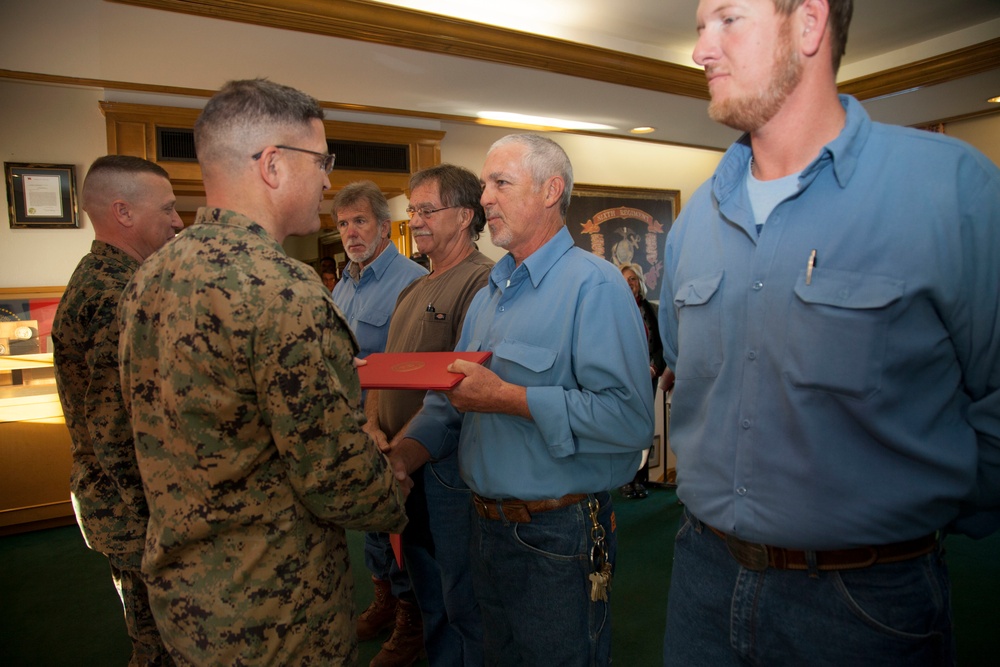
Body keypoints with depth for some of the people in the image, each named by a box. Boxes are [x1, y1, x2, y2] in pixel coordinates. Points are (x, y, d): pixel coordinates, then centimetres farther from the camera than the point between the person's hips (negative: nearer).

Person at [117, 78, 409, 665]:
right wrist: (397, 508, -4)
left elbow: (183, 431, 9)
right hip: (271, 607, -8)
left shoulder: (147, 278, 0)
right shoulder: (285, 292, -28)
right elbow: (337, 477, -25)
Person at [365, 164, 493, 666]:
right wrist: (373, 428, -1)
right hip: (407, 466, 9)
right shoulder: (413, 290, 15)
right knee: (428, 594, 23)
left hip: (448, 466, -8)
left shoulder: (481, 280, -14)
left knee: (462, 603, 8)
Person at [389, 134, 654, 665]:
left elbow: (628, 418, -29)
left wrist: (508, 398, -26)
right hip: (489, 525, 8)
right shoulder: (489, 294, 10)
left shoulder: (593, 284, -17)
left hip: (559, 537, -7)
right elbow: (451, 401, 10)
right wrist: (400, 456, -6)